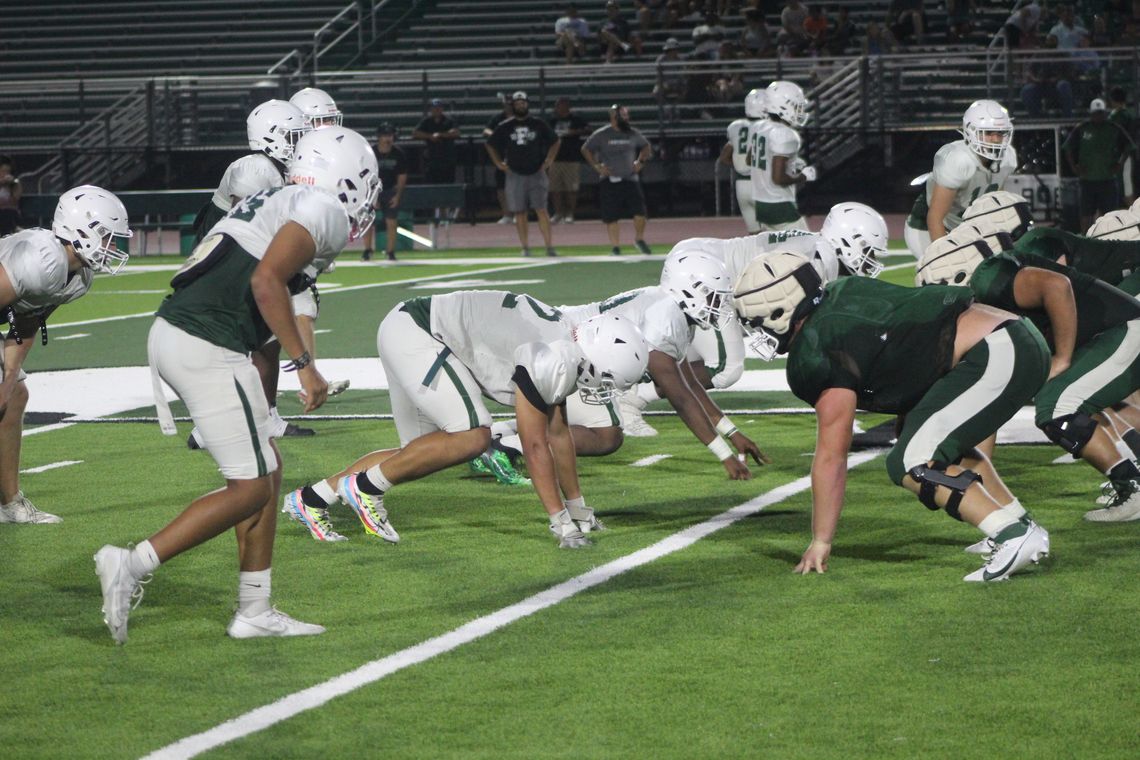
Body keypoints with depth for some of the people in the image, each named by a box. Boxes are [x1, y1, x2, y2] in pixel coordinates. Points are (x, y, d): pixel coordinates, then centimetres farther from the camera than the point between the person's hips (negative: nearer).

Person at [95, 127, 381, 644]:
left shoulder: (277, 202, 22)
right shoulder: (325, 213, -5)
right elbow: (266, 280, -19)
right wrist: (305, 365, -16)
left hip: (170, 332, 9)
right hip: (206, 349, -9)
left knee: (267, 471, 16)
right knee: (251, 488, -1)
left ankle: (255, 612, 20)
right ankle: (132, 565, -8)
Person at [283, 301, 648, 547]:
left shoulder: (564, 347, 5)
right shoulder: (552, 360, -24)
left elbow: (558, 433, 17)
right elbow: (536, 446, -19)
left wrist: (578, 507, 23)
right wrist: (561, 523, -14)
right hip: (411, 333, -10)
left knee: (420, 454, 16)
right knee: (472, 436, -19)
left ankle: (310, 498, 21)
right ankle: (366, 487, -7)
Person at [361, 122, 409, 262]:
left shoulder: (399, 153, -9)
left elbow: (402, 176, 0)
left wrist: (397, 195, -6)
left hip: (391, 190, 1)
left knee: (392, 221, -4)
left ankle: (390, 252, 4)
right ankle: (367, 251, -1)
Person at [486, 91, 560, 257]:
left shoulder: (538, 124, 4)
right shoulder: (505, 127, 5)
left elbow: (556, 141, 16)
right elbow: (490, 145, 16)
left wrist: (549, 160, 6)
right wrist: (499, 163, 7)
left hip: (536, 173, -1)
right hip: (515, 174, 1)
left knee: (541, 210, -8)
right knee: (519, 212, 1)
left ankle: (549, 246, -8)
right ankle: (525, 247, 7)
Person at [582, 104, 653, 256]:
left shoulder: (634, 134, 6)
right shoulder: (601, 135, -3)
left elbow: (646, 146, 23)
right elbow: (586, 149, 4)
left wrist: (641, 161, 8)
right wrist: (596, 166, -5)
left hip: (630, 179, 2)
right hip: (609, 180, -2)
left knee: (639, 211, -7)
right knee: (611, 217, -1)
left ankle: (639, 239, 17)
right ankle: (616, 247, 10)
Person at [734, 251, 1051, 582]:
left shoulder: (820, 355, -10)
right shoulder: (843, 292, 13)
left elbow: (831, 456, -5)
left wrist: (820, 541, 3)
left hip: (999, 357, -10)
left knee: (910, 463, -9)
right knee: (942, 441, 28)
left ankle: (1013, 536, -14)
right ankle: (1022, 526, 25)